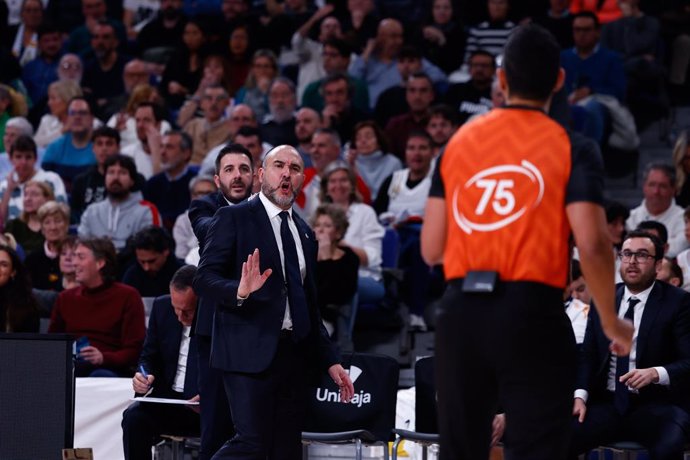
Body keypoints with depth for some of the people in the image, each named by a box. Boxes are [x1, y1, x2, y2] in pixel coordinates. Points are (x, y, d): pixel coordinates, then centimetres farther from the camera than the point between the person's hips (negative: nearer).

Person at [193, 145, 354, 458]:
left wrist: (330, 361, 18)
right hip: (250, 352, -7)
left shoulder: (305, 233, 20)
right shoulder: (234, 218, 1)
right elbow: (204, 278, -8)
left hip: (293, 355, 7)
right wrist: (240, 291, -28)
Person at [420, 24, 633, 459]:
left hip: (460, 313, 4)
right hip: (533, 315, -4)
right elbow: (592, 245, -13)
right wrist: (611, 321, 2)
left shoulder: (459, 141, 10)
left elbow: (431, 250, 9)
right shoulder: (572, 148, -3)